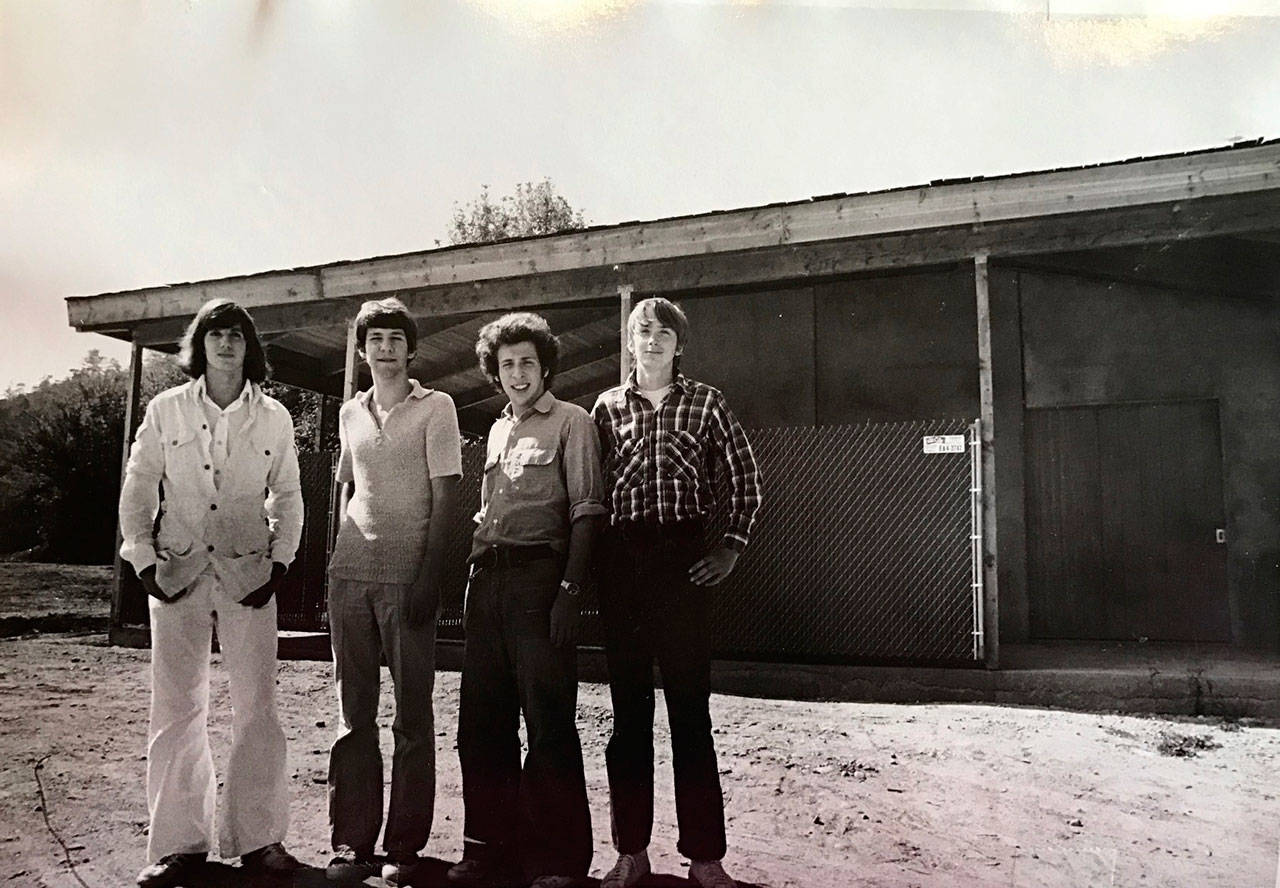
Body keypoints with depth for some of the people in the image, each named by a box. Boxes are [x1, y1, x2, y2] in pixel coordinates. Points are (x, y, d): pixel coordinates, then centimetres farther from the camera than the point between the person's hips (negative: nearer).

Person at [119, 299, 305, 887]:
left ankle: (257, 838, 12)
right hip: (178, 572, 0)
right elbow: (137, 489, 6)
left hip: (248, 574, 0)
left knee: (256, 707, 1)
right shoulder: (166, 410, 5)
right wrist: (143, 559, -3)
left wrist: (280, 561, -1)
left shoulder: (273, 418, 6)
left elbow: (288, 496, 10)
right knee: (176, 708, 3)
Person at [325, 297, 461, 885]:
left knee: (413, 715, 2)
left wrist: (429, 573, -13)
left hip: (407, 573, -4)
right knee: (353, 711, 7)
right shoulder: (351, 413, 15)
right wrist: (342, 553, 11)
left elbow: (445, 495, -5)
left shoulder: (435, 407, 0)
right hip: (351, 572, 5)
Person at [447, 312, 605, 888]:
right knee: (481, 722, 9)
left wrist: (570, 591, -16)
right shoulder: (498, 430, 20)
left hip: (540, 577, -7)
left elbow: (586, 511, -8)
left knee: (548, 721, -4)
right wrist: (476, 581, 14)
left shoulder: (571, 421, 0)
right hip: (488, 580, 7)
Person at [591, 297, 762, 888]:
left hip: (684, 557, -2)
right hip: (621, 559, 2)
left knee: (690, 705, 0)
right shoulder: (607, 406, 11)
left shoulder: (705, 402, 7)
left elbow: (746, 476, 8)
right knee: (628, 706, 7)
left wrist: (733, 546, 0)